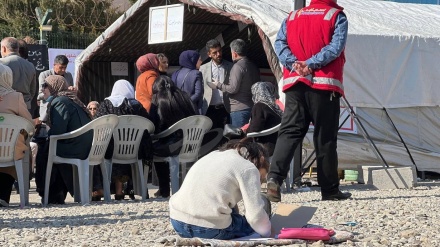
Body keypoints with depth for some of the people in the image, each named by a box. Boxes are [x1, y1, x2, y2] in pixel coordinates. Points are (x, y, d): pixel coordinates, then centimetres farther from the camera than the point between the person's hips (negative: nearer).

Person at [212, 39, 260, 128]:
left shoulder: (238, 66, -13)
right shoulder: (253, 66, 13)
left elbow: (233, 89, -17)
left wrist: (219, 85, -2)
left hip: (239, 108, -8)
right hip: (252, 106, 8)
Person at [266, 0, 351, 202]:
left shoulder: (292, 17, 16)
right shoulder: (336, 17, 4)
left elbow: (279, 43, 4)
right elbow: (335, 47, -11)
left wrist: (294, 64, -8)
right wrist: (311, 64, -14)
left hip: (294, 82, 3)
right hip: (324, 83, -3)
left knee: (289, 132, 0)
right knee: (325, 137, 2)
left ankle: (274, 177, -20)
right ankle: (330, 189, 8)